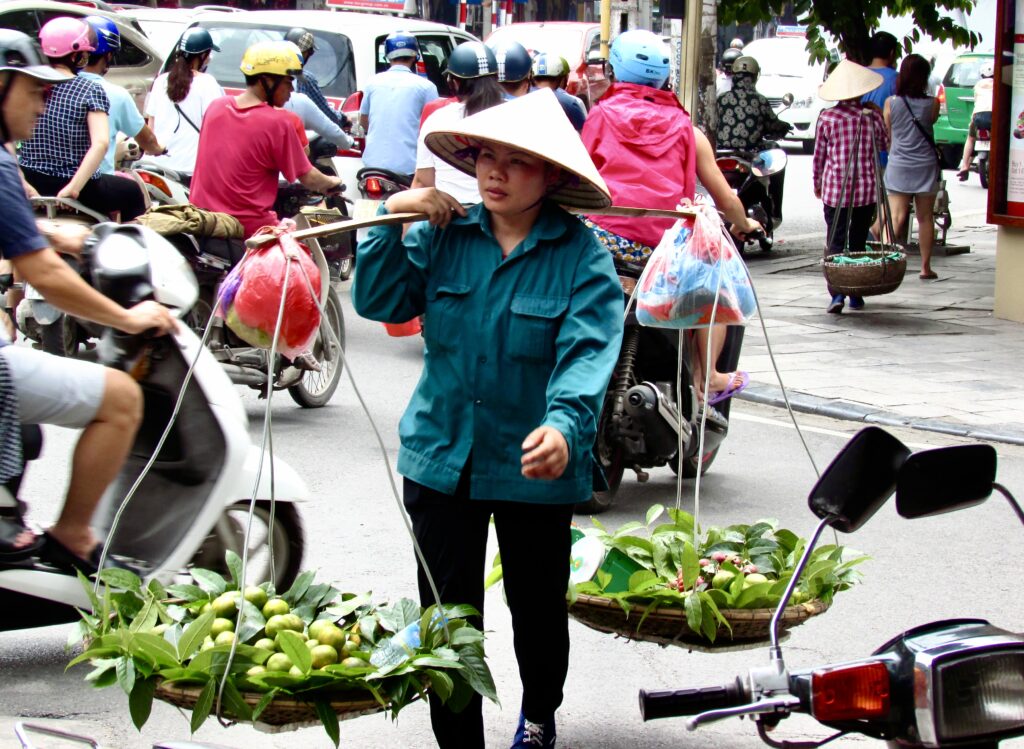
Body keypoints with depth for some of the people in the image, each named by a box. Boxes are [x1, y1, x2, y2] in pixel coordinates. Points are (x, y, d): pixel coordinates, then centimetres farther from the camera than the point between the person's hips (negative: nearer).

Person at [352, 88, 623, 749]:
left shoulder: (582, 255, -11)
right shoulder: (442, 234, 0)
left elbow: (587, 352, -23)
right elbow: (378, 303, -2)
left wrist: (564, 426, -40)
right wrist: (392, 222, -13)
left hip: (535, 466, -2)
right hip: (442, 457, 2)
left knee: (537, 607, 18)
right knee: (447, 615, 6)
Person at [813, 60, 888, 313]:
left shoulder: (827, 117, -6)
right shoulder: (872, 115, -3)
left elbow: (819, 155, 2)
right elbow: (885, 144, 14)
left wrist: (817, 184, 17)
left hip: (835, 189, -1)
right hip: (866, 189, 2)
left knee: (835, 242, 0)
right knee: (859, 242, 12)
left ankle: (837, 293, -14)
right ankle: (856, 295, 16)